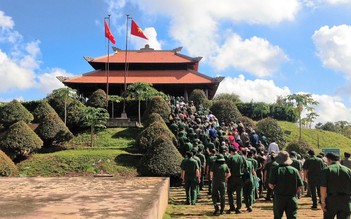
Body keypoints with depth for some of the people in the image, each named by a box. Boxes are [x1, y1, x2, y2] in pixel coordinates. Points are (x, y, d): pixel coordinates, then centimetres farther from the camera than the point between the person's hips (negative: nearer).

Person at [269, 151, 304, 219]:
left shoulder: (275, 169, -9)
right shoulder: (294, 170, -2)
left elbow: (270, 185, -12)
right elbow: (300, 186, -2)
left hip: (279, 198, -1)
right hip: (292, 199, 1)